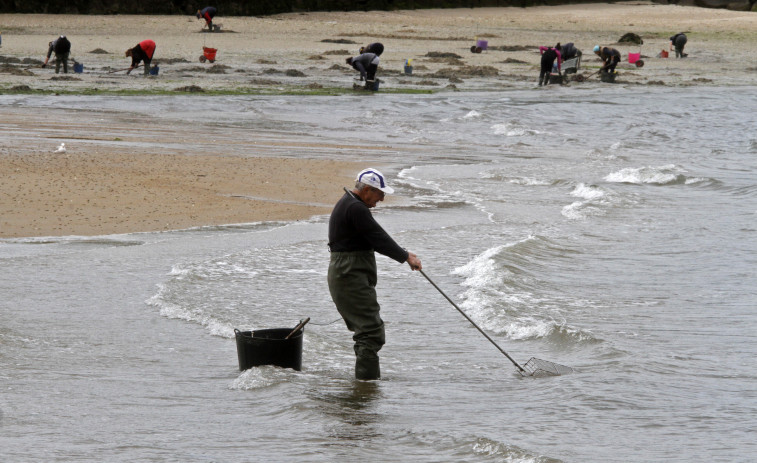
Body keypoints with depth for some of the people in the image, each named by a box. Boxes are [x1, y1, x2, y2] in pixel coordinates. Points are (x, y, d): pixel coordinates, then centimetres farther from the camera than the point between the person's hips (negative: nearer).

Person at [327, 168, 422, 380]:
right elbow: (378, 237, -17)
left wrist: (403, 254, 13)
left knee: (366, 331, 17)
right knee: (372, 331, -14)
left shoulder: (348, 204, 19)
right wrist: (406, 257, -8)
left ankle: (369, 378, 22)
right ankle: (366, 380, -17)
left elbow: (375, 238, 20)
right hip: (351, 277, -11)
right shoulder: (355, 209, -17)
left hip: (345, 275, 11)